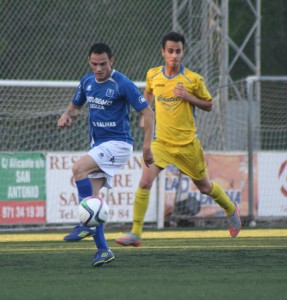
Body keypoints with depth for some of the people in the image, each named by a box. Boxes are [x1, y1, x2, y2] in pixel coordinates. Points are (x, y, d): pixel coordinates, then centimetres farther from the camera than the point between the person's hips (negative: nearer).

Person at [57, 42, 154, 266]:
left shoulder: (122, 84, -12)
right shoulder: (87, 82, 8)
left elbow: (147, 113, -10)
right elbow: (75, 105, 23)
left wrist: (147, 146, -16)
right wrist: (67, 115, -1)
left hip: (118, 143, -7)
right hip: (98, 145, 7)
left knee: (79, 168, -28)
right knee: (91, 195, -2)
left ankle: (87, 224, -22)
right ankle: (103, 250, 3)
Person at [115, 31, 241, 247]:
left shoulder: (193, 79, -9)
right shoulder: (153, 75, 0)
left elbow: (209, 105, 0)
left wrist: (188, 97, -16)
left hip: (187, 144, -2)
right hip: (161, 141, 2)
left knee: (204, 186, 13)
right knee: (145, 182, -16)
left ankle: (231, 210, 43)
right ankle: (136, 233, -13)